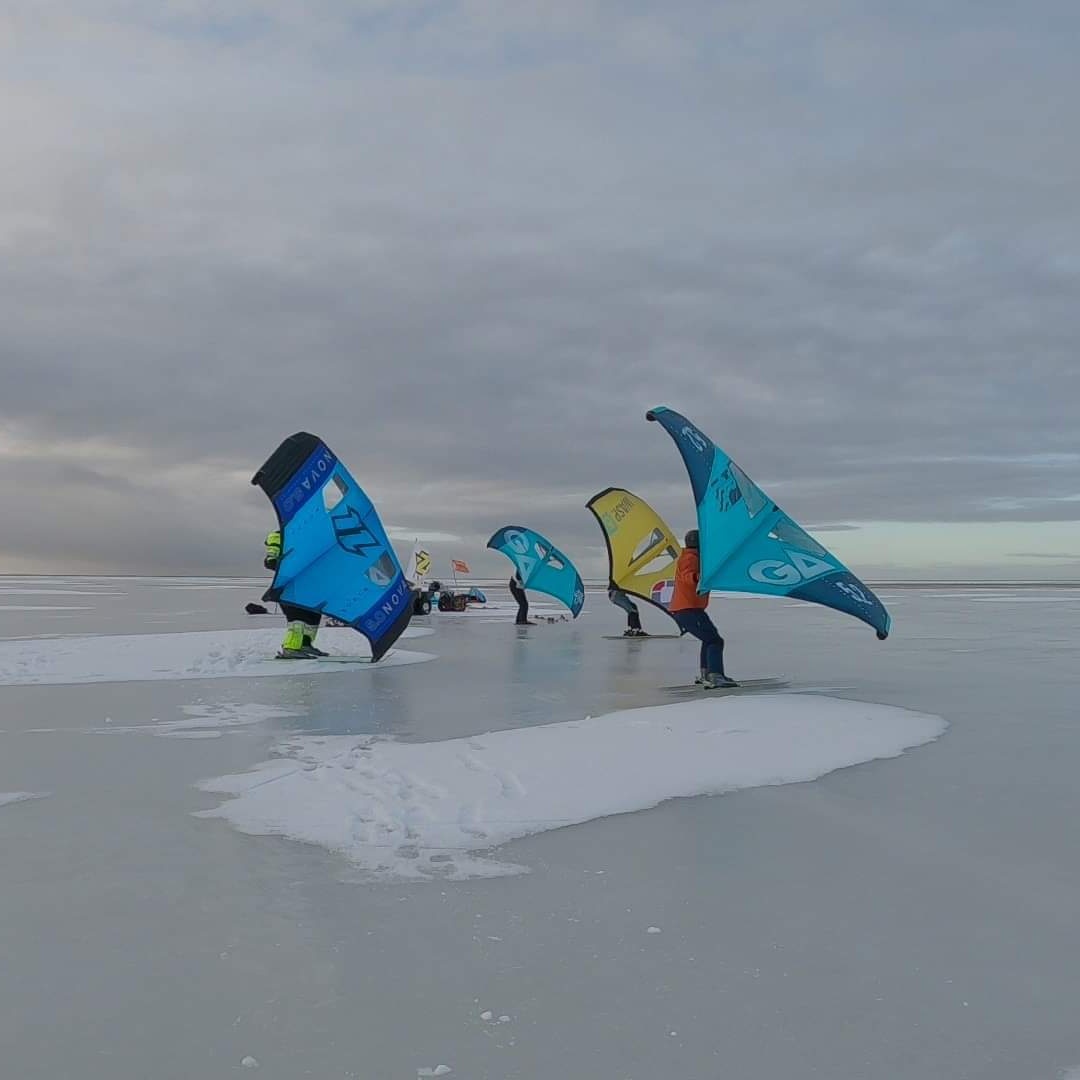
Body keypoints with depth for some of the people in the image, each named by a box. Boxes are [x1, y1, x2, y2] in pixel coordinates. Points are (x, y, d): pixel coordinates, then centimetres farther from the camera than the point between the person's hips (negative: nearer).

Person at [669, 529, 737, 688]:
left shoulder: (693, 557, 24)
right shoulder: (691, 557, -8)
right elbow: (686, 576, -27)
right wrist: (696, 577, -47)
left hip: (679, 610, 11)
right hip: (689, 610, -11)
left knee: (709, 637, 27)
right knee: (715, 641, -18)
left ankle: (705, 675, 29)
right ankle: (715, 678, -32)